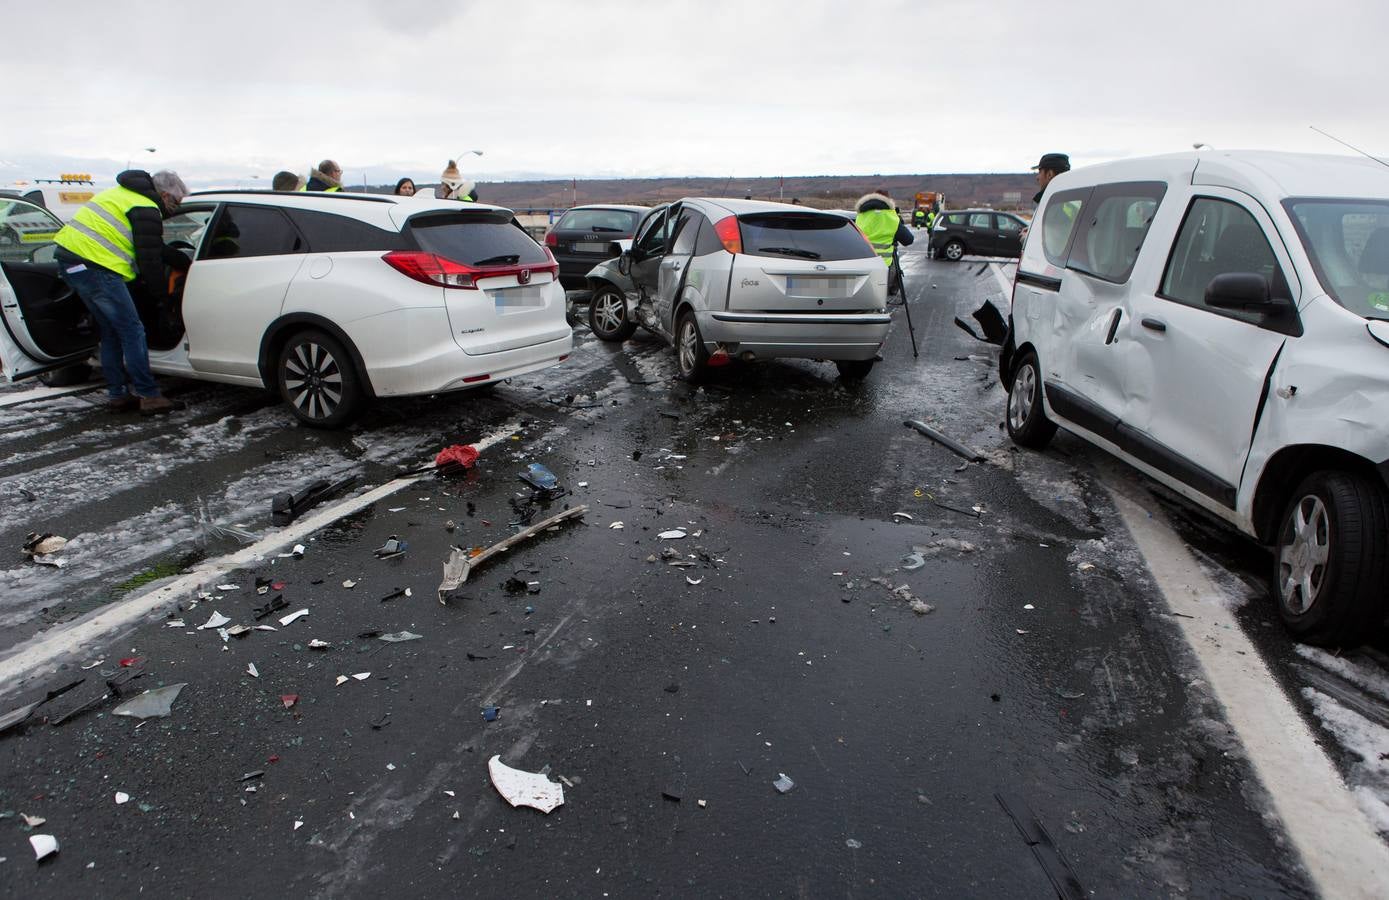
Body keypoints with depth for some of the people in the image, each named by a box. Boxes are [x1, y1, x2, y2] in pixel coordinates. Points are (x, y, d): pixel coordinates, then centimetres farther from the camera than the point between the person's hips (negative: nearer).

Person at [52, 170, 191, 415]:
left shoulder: (126, 194, 22)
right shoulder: (146, 211, -9)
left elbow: (156, 248, 26)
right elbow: (149, 260, -9)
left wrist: (187, 264, 28)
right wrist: (162, 297, 2)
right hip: (95, 265, -10)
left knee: (111, 333, 15)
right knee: (132, 332, -7)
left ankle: (117, 396, 19)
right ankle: (150, 397, -6)